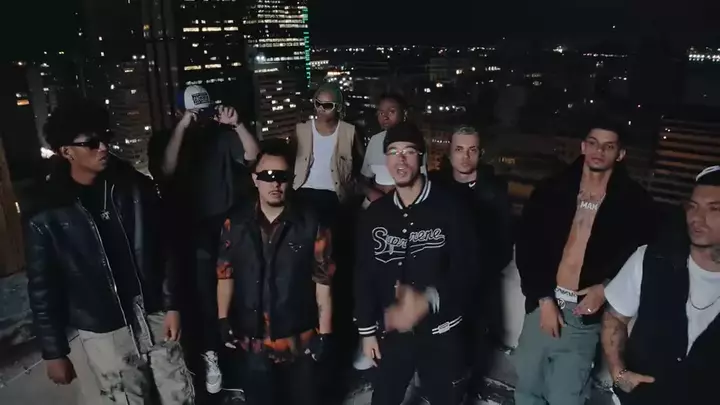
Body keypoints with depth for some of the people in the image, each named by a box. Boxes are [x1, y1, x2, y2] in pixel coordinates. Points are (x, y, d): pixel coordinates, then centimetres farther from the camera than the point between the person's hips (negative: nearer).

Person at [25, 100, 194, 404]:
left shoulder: (136, 187, -3)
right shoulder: (47, 215, -9)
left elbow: (165, 249, 1)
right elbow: (43, 288, -3)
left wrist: (171, 305, -1)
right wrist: (54, 352, 0)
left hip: (155, 316, 2)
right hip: (105, 332, -2)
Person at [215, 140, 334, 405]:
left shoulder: (310, 224, -10)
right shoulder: (236, 223, -3)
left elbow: (323, 282, -7)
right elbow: (225, 275, 5)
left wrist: (324, 333, -7)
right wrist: (224, 321, 2)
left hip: (298, 341, -1)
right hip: (252, 341, 2)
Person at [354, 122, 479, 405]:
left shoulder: (449, 208, -11)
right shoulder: (374, 214, -1)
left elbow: (466, 268, -14)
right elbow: (364, 275, 3)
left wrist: (428, 300, -29)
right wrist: (366, 329, 5)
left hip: (440, 331, -2)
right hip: (390, 331, 3)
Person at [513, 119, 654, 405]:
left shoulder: (634, 202, -1)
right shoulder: (552, 191, 1)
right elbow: (526, 247, -1)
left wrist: (606, 288, -11)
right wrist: (544, 298, -6)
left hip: (586, 314, -2)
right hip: (544, 304, 2)